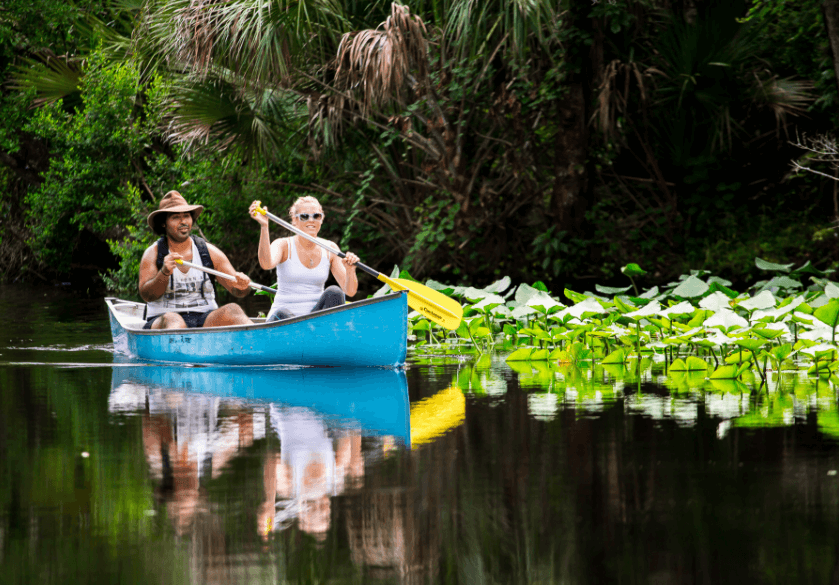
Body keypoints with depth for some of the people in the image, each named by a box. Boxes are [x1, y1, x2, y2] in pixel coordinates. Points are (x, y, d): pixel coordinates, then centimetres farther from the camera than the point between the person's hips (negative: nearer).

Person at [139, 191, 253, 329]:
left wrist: (242, 285, -16)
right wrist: (164, 273, -24)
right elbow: (146, 295, -5)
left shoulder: (210, 252, 12)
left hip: (205, 320, 3)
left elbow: (236, 290, 10)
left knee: (232, 309, -29)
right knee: (172, 320, -39)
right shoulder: (153, 254, 6)